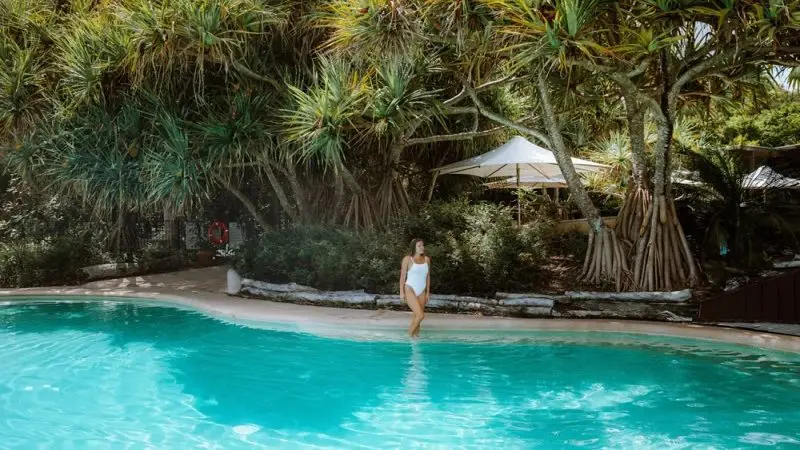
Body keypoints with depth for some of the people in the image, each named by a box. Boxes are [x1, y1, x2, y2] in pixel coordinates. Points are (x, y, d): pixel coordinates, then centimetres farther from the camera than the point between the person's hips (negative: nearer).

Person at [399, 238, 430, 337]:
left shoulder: (426, 259, 7)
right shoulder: (408, 259, -6)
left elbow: (428, 276, 14)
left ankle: (415, 335, 16)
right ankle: (411, 332, 7)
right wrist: (401, 292, -7)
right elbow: (403, 276, -3)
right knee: (420, 315, -15)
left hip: (421, 292, 5)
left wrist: (428, 292, 13)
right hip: (410, 290, -5)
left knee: (416, 316, 6)